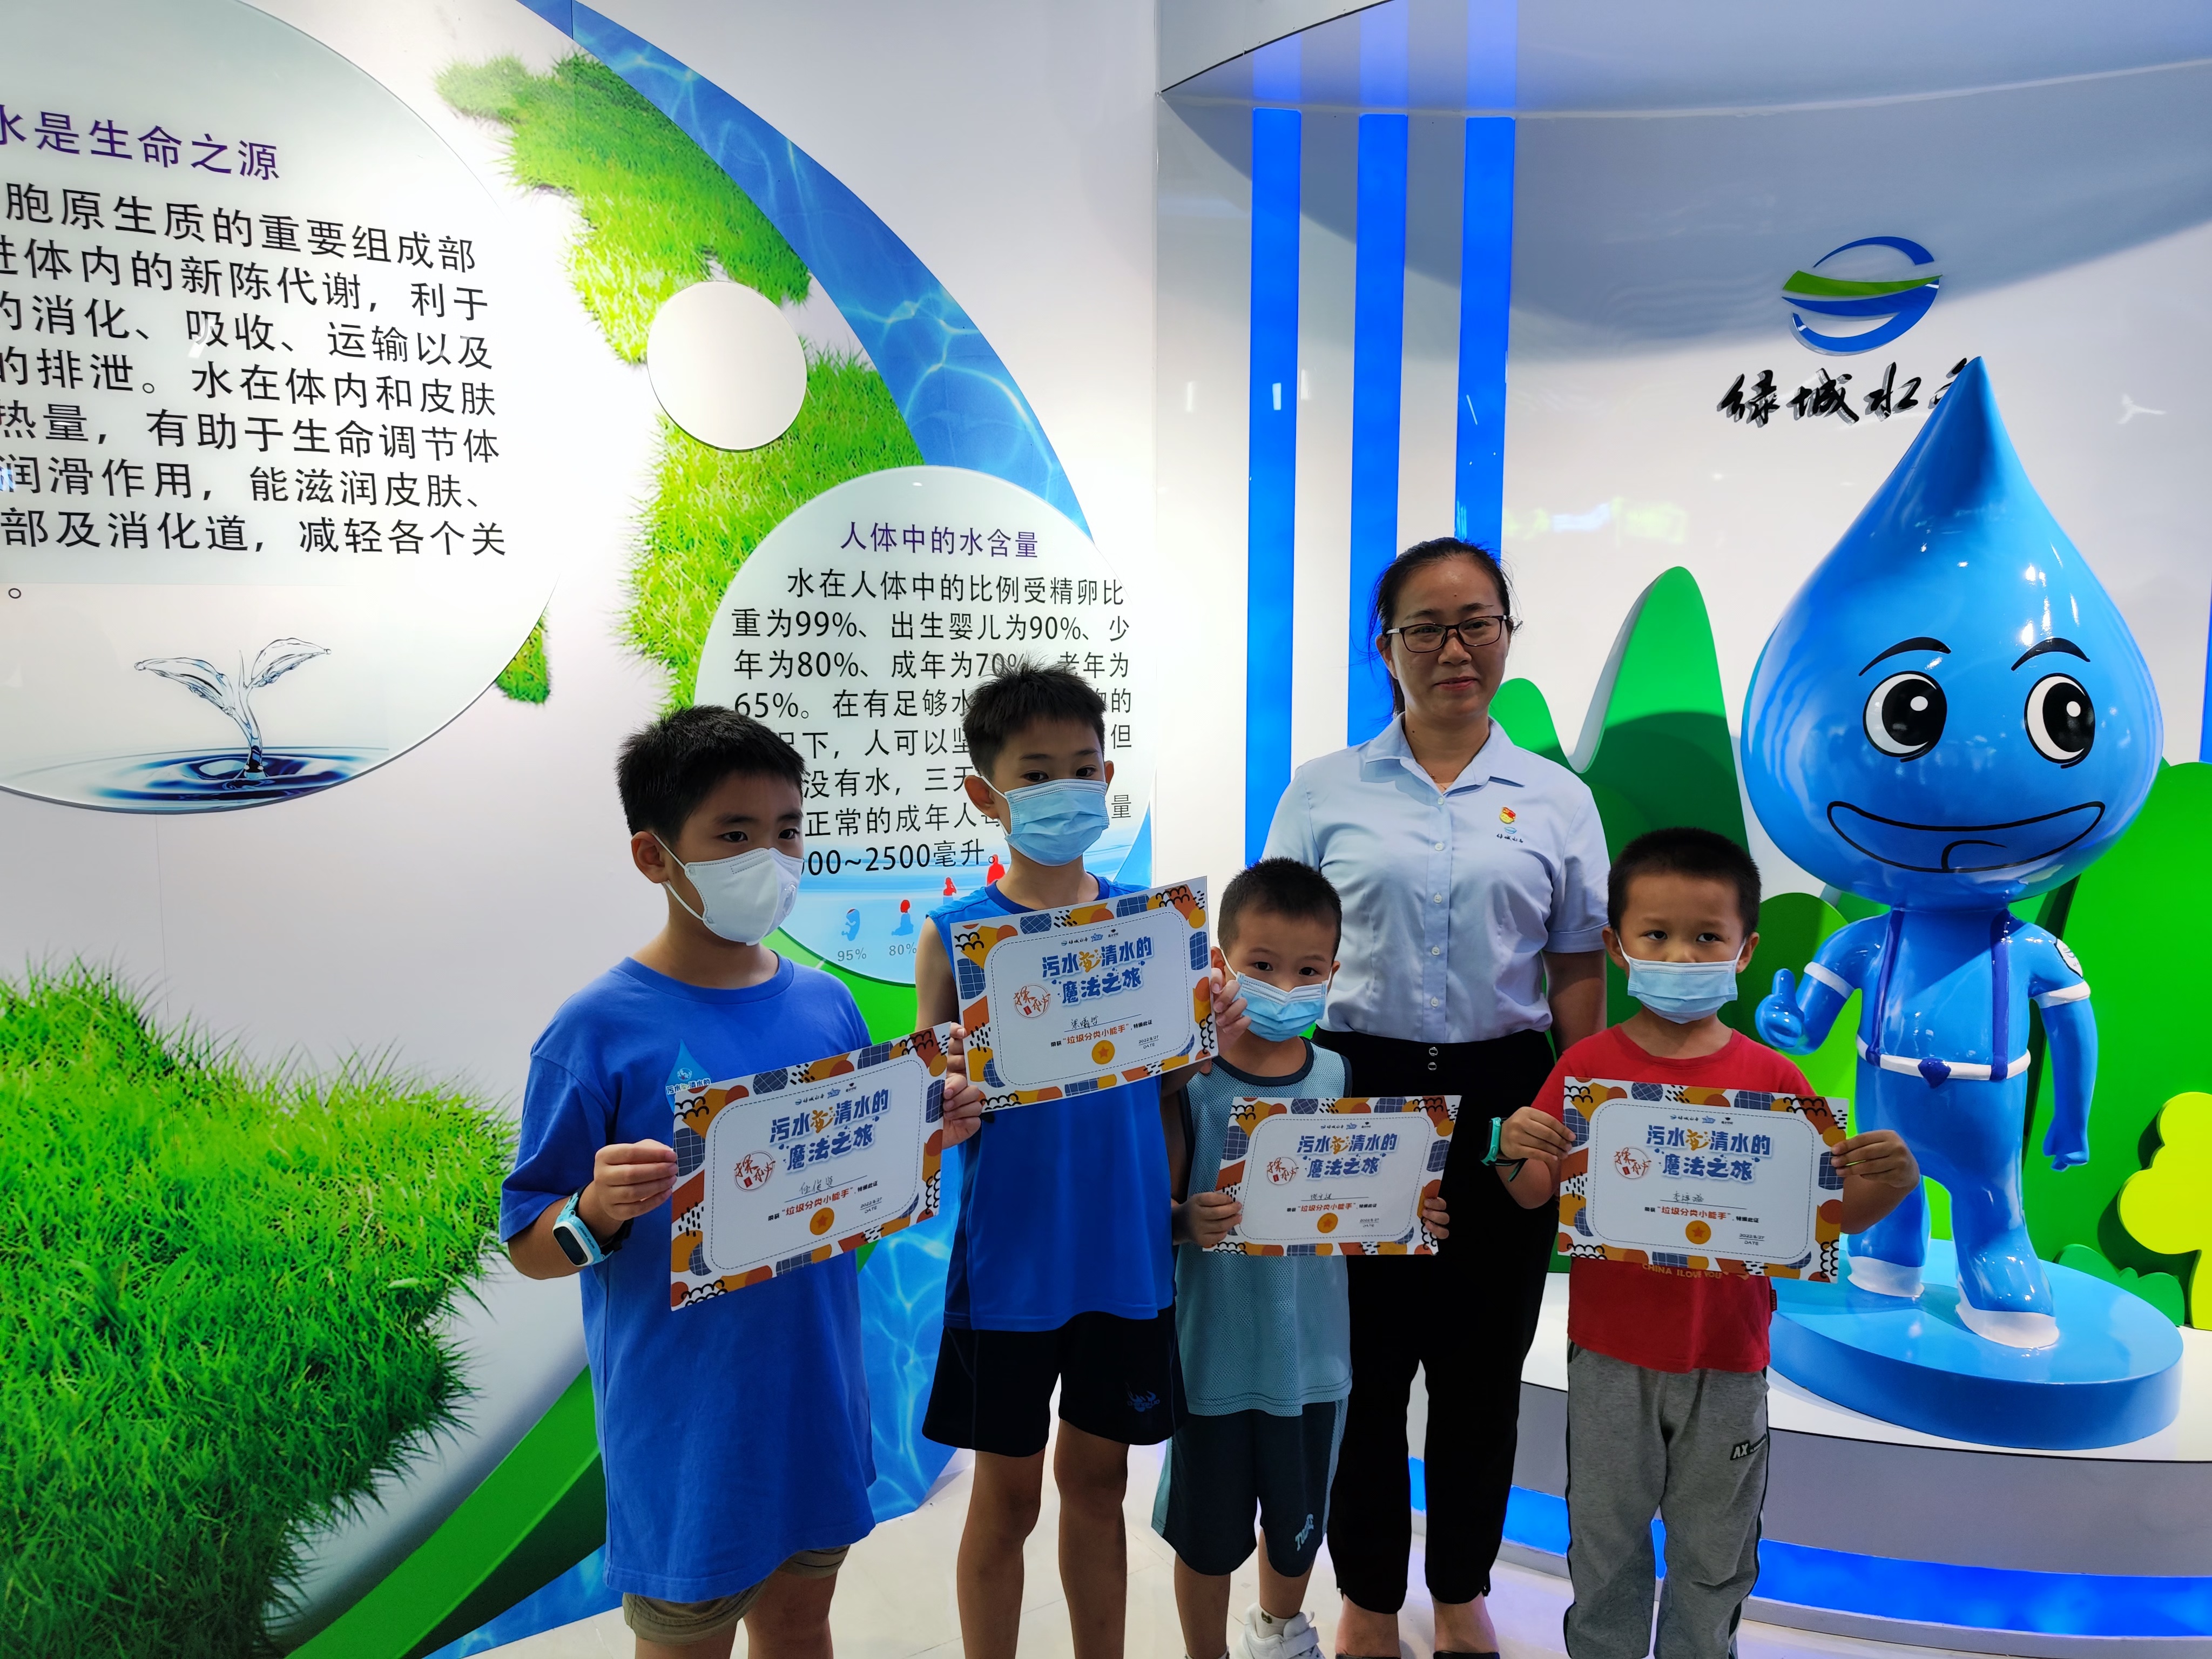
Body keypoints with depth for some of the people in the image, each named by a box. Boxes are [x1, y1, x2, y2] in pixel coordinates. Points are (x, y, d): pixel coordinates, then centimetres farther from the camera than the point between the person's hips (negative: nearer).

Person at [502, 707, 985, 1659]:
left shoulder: (826, 1006, -1)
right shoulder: (598, 1030, -16)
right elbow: (526, 1245, -10)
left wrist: (931, 1135, -10)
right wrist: (598, 1212, -31)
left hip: (816, 1396, 5)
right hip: (685, 1428, -4)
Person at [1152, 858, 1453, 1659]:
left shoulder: (1336, 1076, -4)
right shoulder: (1189, 1081, -17)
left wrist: (1413, 1215, -13)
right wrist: (1187, 1223, -34)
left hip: (1313, 1349, 4)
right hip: (1217, 1352, -4)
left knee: (1300, 1523, 25)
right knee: (1207, 1534, 15)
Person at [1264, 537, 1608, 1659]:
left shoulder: (1558, 799, 5)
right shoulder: (1324, 791, 2)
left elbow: (1578, 975, 5)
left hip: (1501, 1098, 1)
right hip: (1356, 1092, -1)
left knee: (1483, 1365, 13)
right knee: (1363, 1359, 8)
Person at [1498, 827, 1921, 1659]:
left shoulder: (1771, 1079, -7)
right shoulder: (1588, 1066, -8)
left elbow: (1840, 1214, -3)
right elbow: (1536, 1195, -4)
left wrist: (1890, 1181, -23)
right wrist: (1516, 1153, -25)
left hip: (1726, 1360, 1)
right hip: (1610, 1354, 0)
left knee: (1714, 1556, 20)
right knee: (1605, 1543, 18)